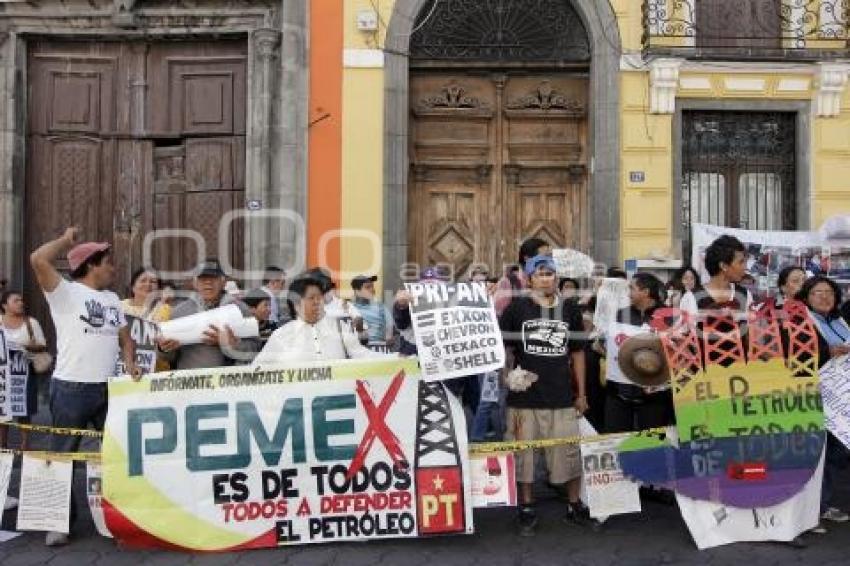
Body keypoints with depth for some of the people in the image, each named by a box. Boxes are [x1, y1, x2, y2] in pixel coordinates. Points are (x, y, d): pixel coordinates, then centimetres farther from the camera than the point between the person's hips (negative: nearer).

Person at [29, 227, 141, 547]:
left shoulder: (113, 299, 14)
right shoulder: (66, 293, -7)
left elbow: (124, 338, 16)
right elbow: (38, 260, -22)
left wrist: (130, 364, -4)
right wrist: (66, 240, -6)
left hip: (108, 388, 6)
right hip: (71, 389, -6)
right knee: (62, 456, 6)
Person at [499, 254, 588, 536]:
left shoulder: (570, 310, 7)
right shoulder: (517, 307, -2)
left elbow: (577, 353, 13)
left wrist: (581, 393, 12)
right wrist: (508, 374, -10)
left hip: (562, 397, 2)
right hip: (524, 397, -2)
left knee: (569, 453, 8)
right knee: (523, 454, 6)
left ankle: (575, 505, 27)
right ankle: (527, 509, 21)